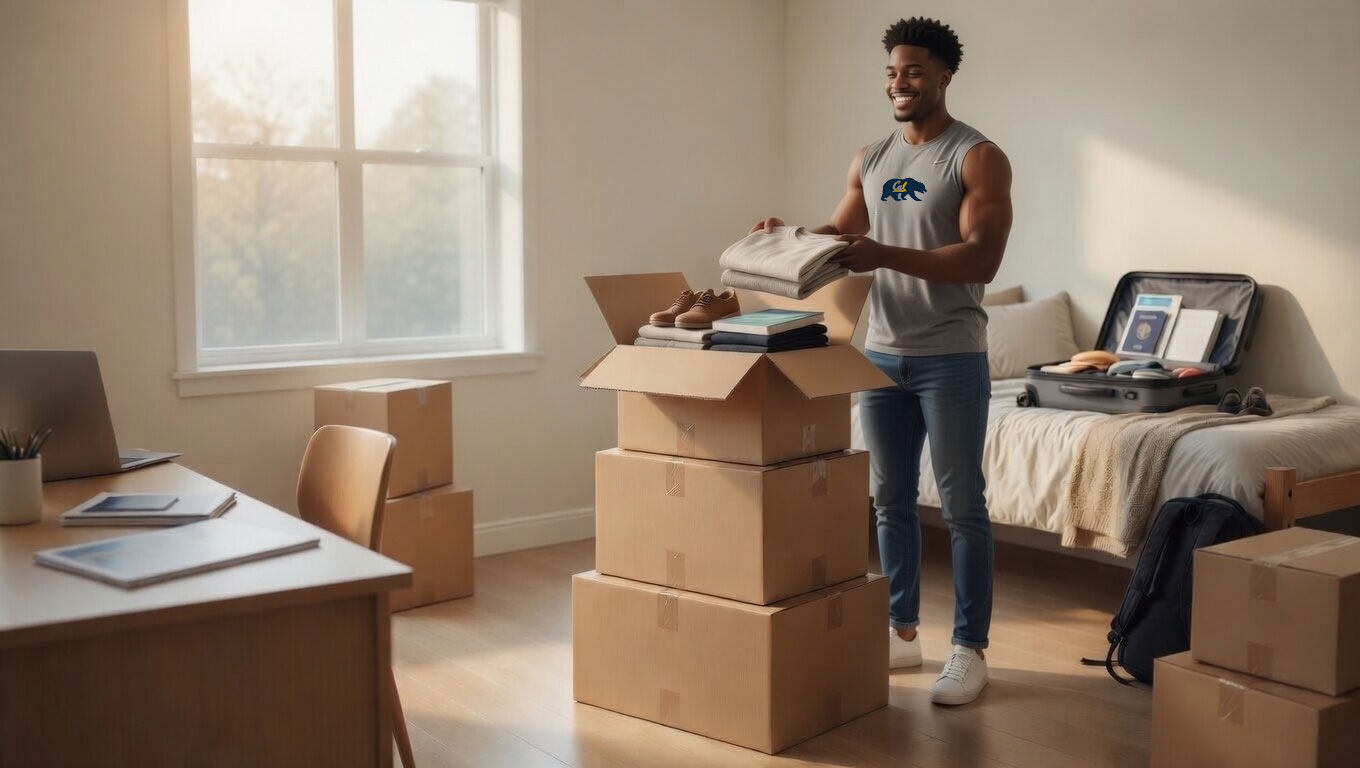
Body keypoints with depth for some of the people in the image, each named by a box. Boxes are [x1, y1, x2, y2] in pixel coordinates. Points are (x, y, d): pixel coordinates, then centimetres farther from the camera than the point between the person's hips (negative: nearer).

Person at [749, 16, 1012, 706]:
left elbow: (982, 259, -19)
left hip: (950, 358, -6)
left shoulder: (978, 157, -9)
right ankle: (900, 631, 25)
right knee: (890, 501, 12)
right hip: (882, 353, 6)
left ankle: (969, 649, 9)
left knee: (961, 507, 0)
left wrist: (885, 255, -30)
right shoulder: (870, 159, 11)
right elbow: (838, 233, 18)